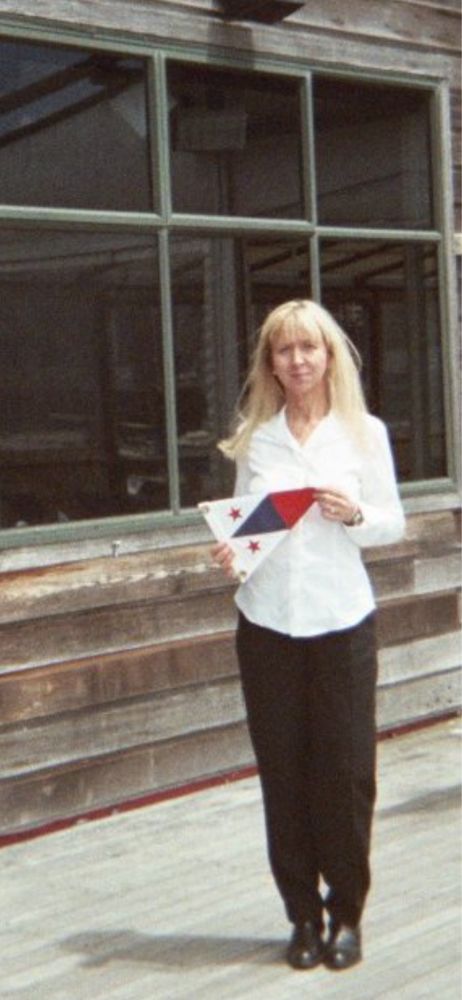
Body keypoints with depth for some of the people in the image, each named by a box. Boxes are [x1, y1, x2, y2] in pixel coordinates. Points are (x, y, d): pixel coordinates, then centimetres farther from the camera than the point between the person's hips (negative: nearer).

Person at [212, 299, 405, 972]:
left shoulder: (364, 432, 2)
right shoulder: (253, 436, 7)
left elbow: (393, 524, 6)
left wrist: (354, 514, -14)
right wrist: (229, 552, -9)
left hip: (341, 621, -1)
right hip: (267, 623, 2)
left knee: (346, 771, 0)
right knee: (283, 773, 5)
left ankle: (345, 912, 16)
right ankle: (303, 914, 18)